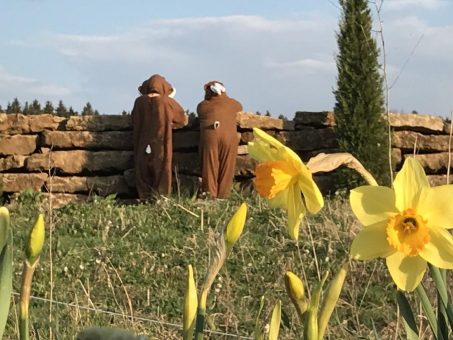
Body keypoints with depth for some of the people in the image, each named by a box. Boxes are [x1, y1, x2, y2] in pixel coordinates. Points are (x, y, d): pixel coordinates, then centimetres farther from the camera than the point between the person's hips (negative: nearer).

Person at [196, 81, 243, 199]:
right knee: (226, 167, 6)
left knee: (209, 166, 4)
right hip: (229, 136, 1)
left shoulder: (202, 105, 15)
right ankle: (223, 194, 5)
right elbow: (239, 107, 37)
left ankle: (210, 193, 2)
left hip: (209, 135, 0)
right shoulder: (233, 103, 19)